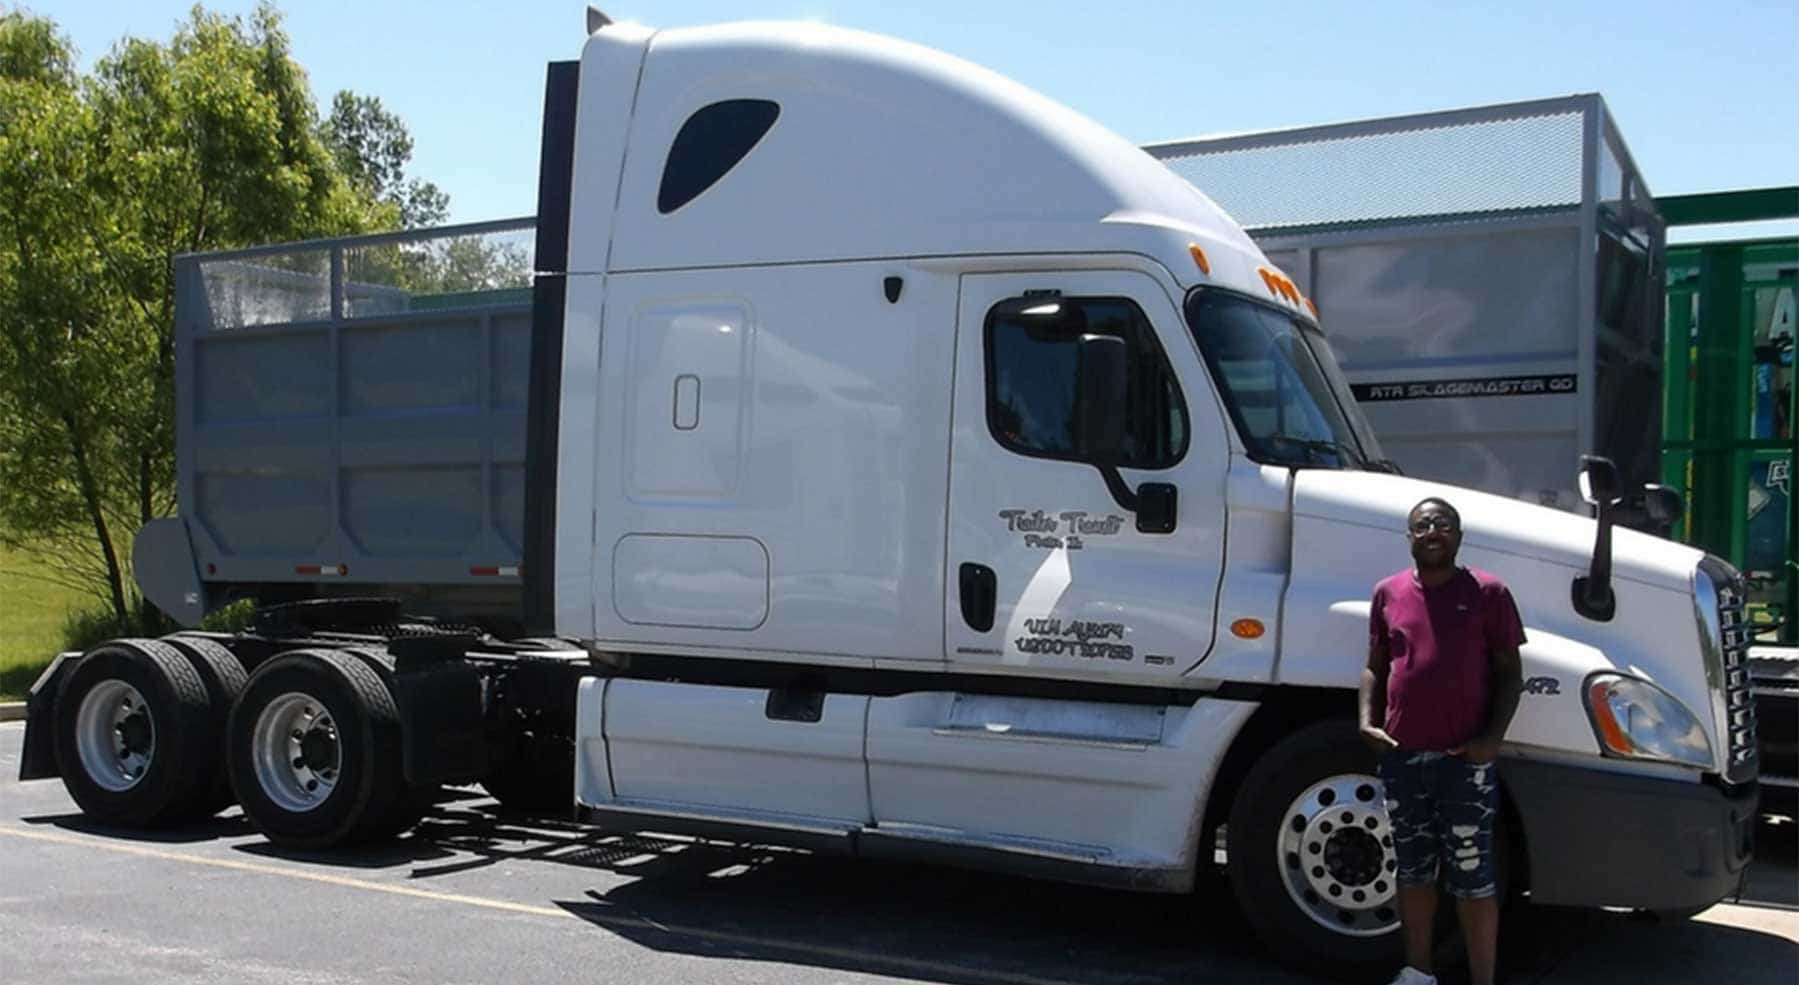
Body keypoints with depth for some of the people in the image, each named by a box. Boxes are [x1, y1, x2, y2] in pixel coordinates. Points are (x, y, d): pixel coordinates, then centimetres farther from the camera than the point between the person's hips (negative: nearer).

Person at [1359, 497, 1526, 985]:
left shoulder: (1487, 592, -3)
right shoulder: (1389, 593, 7)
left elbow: (1510, 674, -1)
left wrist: (1494, 735, -13)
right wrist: (1368, 721, -1)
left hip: (1465, 760, -4)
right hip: (1402, 756, 4)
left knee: (1471, 877, 0)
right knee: (1413, 870, 15)